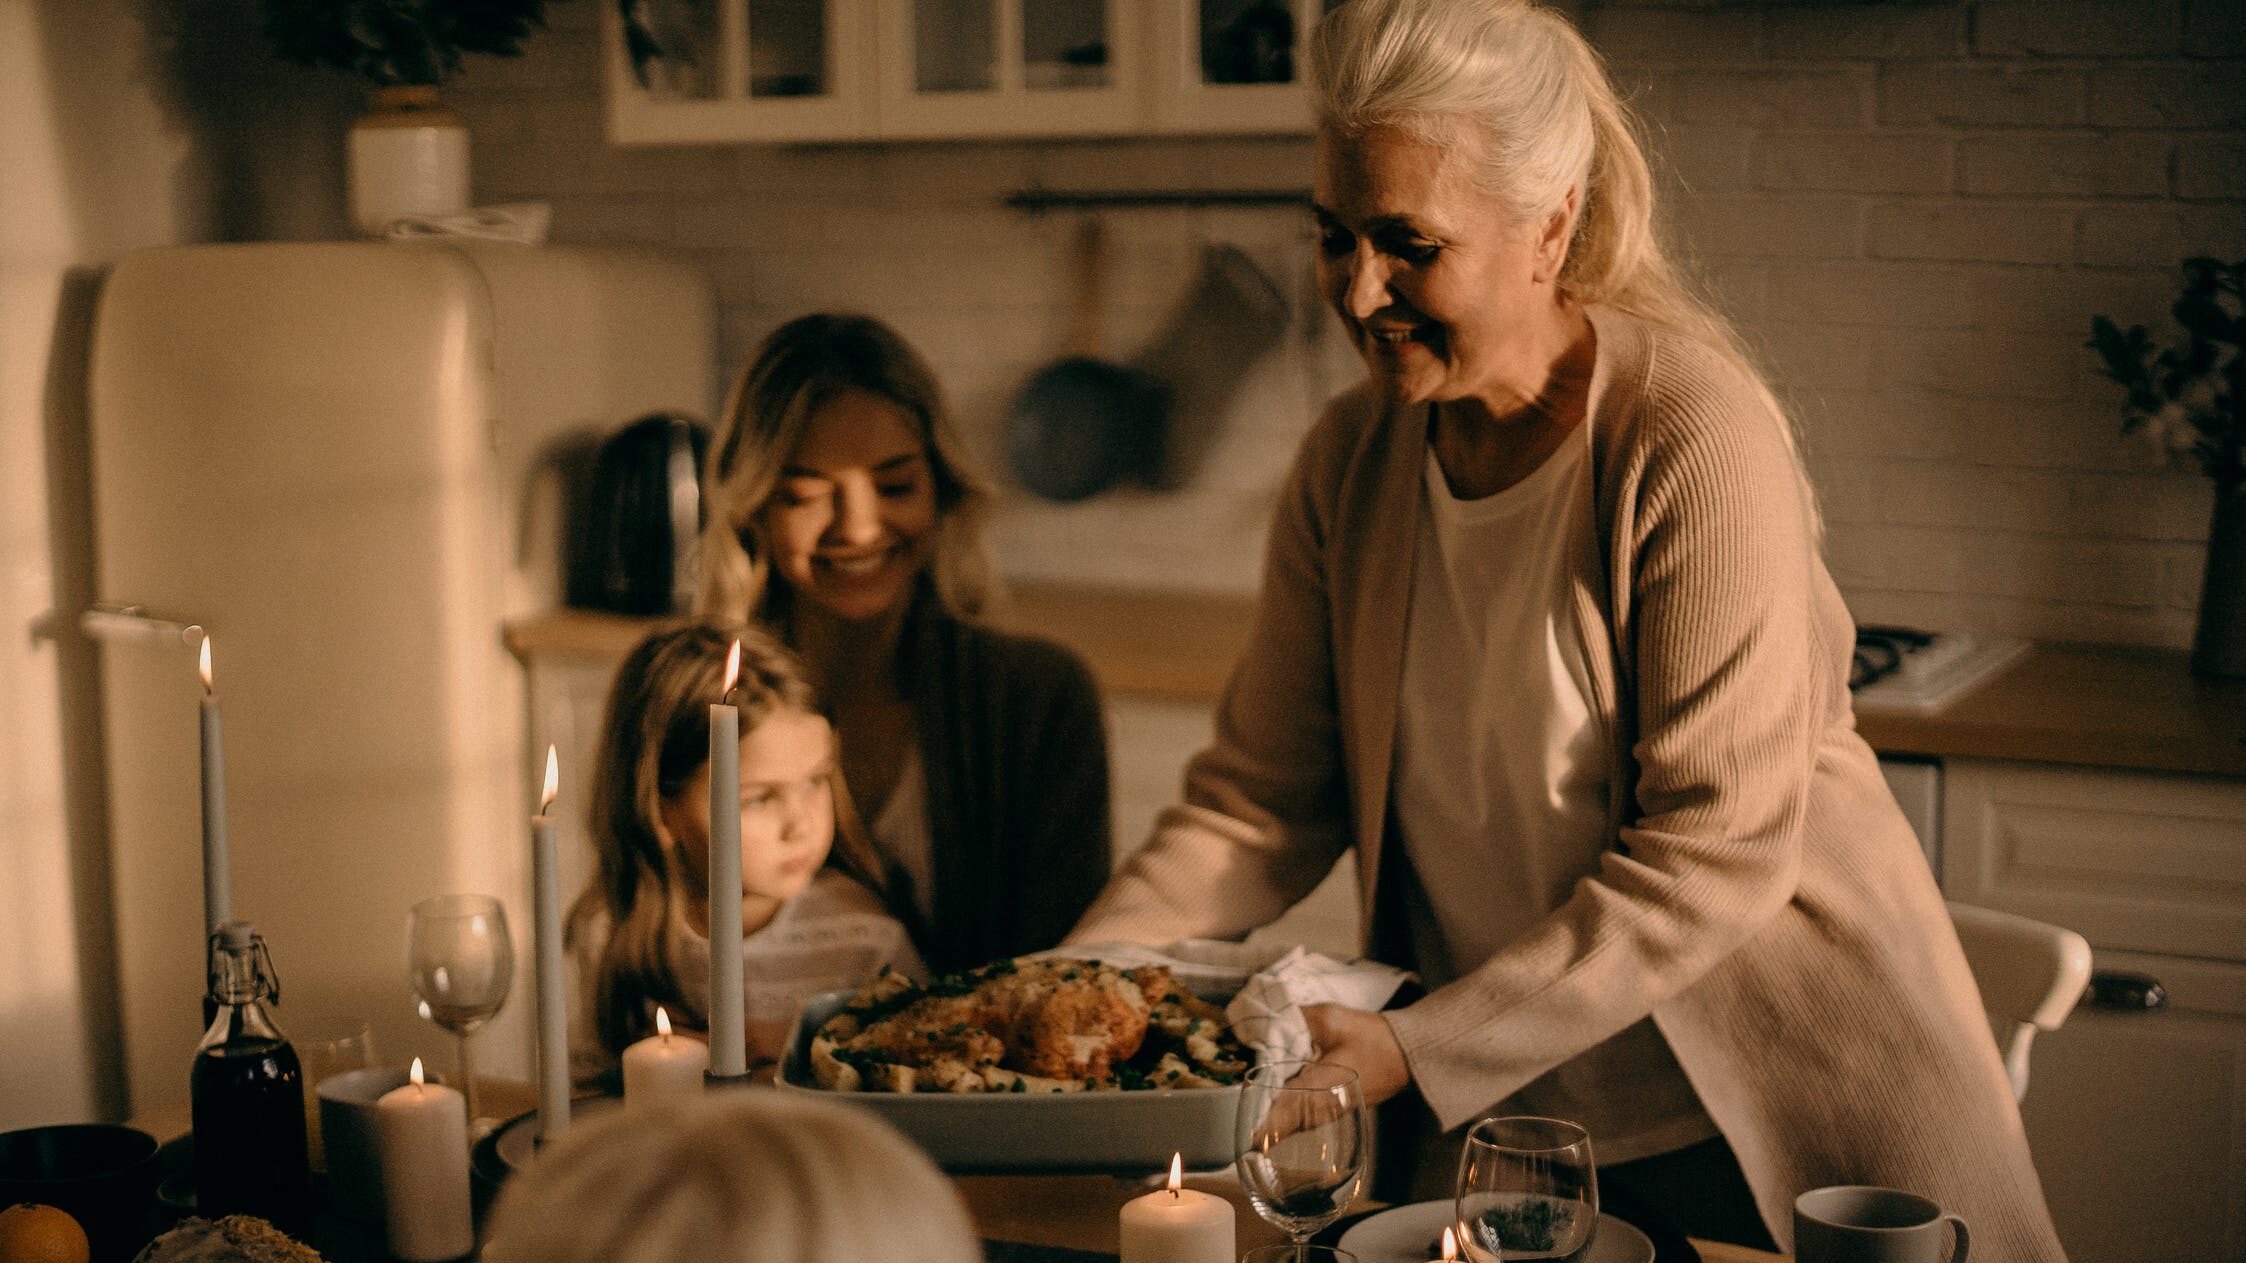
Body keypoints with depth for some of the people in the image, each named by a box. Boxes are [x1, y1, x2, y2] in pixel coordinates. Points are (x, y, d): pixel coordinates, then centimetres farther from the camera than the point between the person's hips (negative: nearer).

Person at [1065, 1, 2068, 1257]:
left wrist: (1423, 1049, -25)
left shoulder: (1697, 439, -20)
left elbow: (1717, 854, -22)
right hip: (1494, 1115, 5)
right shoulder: (1350, 462, -2)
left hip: (1770, 1113, -4)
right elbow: (1260, 799, 1)